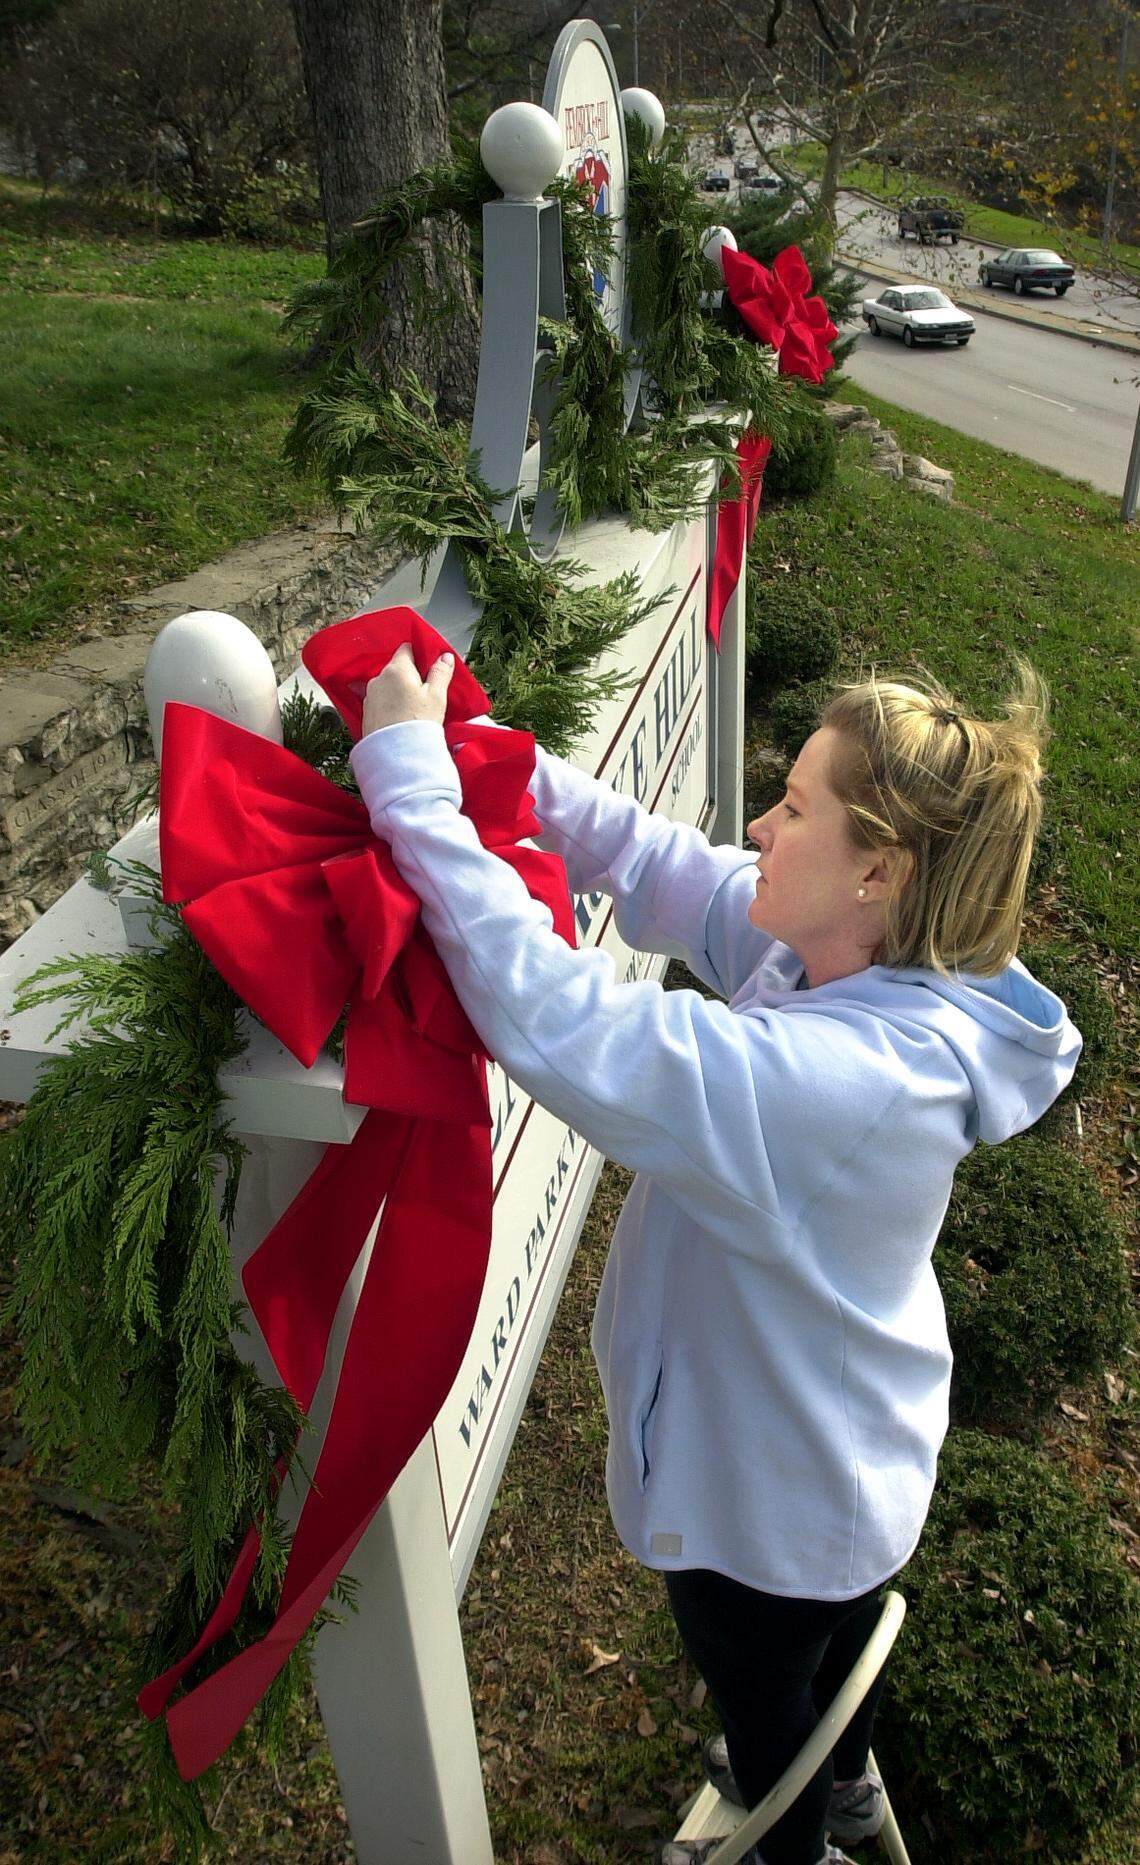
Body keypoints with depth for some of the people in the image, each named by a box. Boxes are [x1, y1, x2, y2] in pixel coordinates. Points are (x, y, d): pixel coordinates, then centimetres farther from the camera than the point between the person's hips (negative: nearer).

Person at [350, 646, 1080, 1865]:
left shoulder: (836, 1080, -43)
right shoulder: (838, 951, -17)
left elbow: (548, 1017, -47)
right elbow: (656, 866, -12)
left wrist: (412, 776, -39)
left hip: (767, 1501, -8)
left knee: (760, 1696, 27)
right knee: (839, 1626, 37)